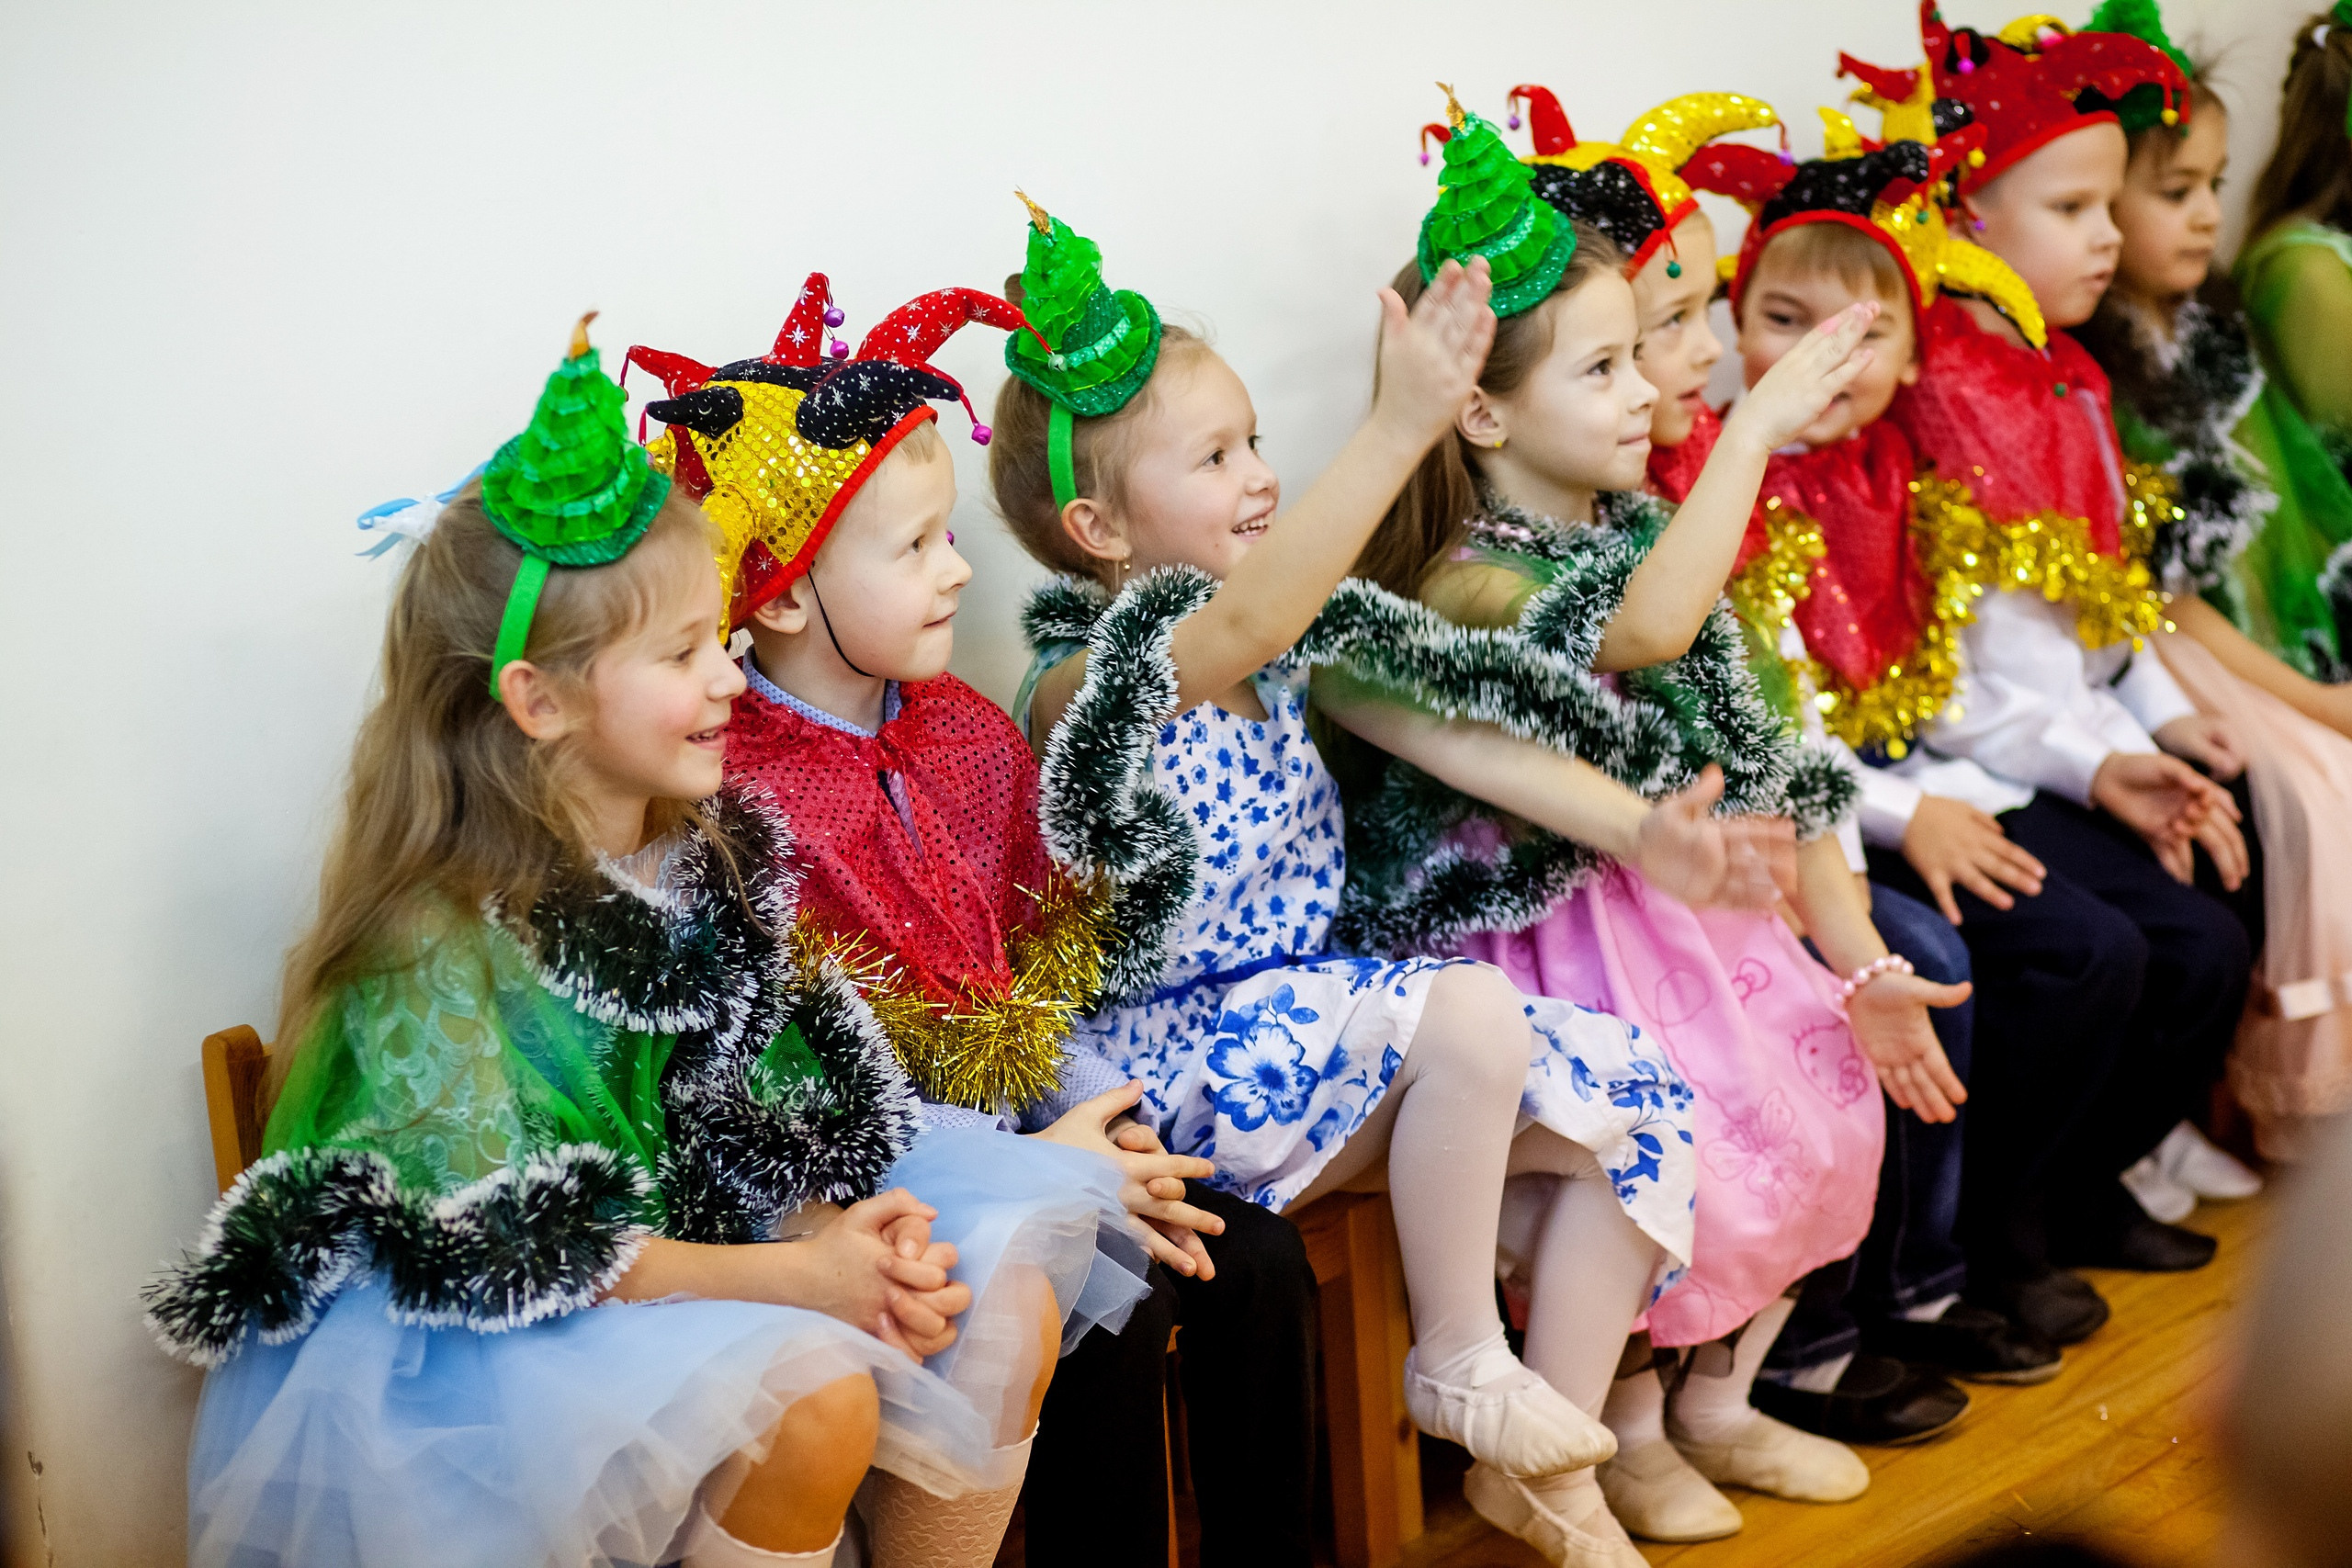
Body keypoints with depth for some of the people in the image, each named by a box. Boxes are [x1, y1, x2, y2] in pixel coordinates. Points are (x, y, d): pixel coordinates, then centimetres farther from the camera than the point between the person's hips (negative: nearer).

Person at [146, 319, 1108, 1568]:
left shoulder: (710, 852, 0)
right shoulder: (439, 946, -22)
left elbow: (763, 1114, 3)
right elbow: (500, 1252, -23)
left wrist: (855, 1232, -18)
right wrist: (793, 1275, -24)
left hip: (691, 1241, 7)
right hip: (473, 1332, -7)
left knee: (1001, 1306, -8)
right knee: (815, 1396, -28)